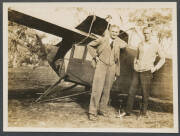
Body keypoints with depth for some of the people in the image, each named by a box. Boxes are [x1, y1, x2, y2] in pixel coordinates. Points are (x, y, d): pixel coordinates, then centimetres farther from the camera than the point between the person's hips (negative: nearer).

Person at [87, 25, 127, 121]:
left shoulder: (119, 41, 6)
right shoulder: (102, 40, -1)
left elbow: (125, 45, 27)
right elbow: (90, 45, 10)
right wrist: (95, 56, 1)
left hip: (111, 67, 4)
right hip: (101, 66, -4)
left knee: (107, 90, 8)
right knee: (97, 89, -11)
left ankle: (102, 109, 22)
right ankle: (92, 112, -6)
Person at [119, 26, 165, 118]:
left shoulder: (155, 45, 1)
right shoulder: (140, 44, 12)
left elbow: (162, 59, 7)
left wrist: (155, 68, -2)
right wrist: (134, 64, 12)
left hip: (146, 72, -4)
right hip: (137, 71, 4)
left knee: (145, 93, 0)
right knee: (131, 91, 3)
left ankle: (143, 112, 14)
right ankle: (127, 111, 12)